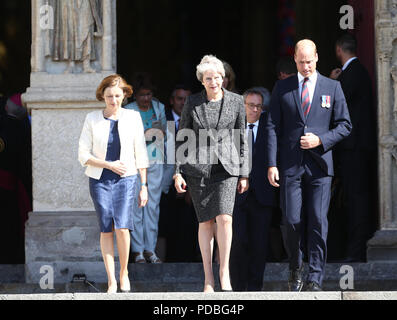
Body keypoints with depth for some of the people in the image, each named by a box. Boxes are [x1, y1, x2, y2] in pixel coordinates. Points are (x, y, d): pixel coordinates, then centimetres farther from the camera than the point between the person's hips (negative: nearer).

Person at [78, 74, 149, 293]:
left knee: (122, 226, -15)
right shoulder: (92, 119, 1)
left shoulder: (133, 118, 3)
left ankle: (124, 273, 5)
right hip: (100, 180, 1)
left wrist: (144, 186, 5)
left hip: (126, 179, 0)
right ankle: (111, 281, 2)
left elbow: (140, 154, 6)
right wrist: (109, 165, -11)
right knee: (106, 229, -3)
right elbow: (83, 155, 1)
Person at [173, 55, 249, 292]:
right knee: (205, 222, 1)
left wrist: (244, 174, 6)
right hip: (197, 166, 0)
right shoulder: (192, 104, 3)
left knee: (224, 218, -16)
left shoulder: (236, 102, 4)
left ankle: (224, 271, -4)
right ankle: (208, 278, 6)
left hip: (226, 166, 0)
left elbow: (242, 139, 8)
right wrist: (178, 172, 1)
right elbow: (182, 138, 7)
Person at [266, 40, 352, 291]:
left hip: (320, 165, 0)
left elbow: (345, 125, 8)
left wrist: (321, 140, -9)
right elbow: (273, 127, 6)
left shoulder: (332, 87, 8)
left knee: (318, 222, -6)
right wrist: (272, 164, -3)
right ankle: (296, 269, 19)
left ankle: (315, 280, -4)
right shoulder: (282, 88, 9)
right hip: (290, 165, 1)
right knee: (292, 221, -3)